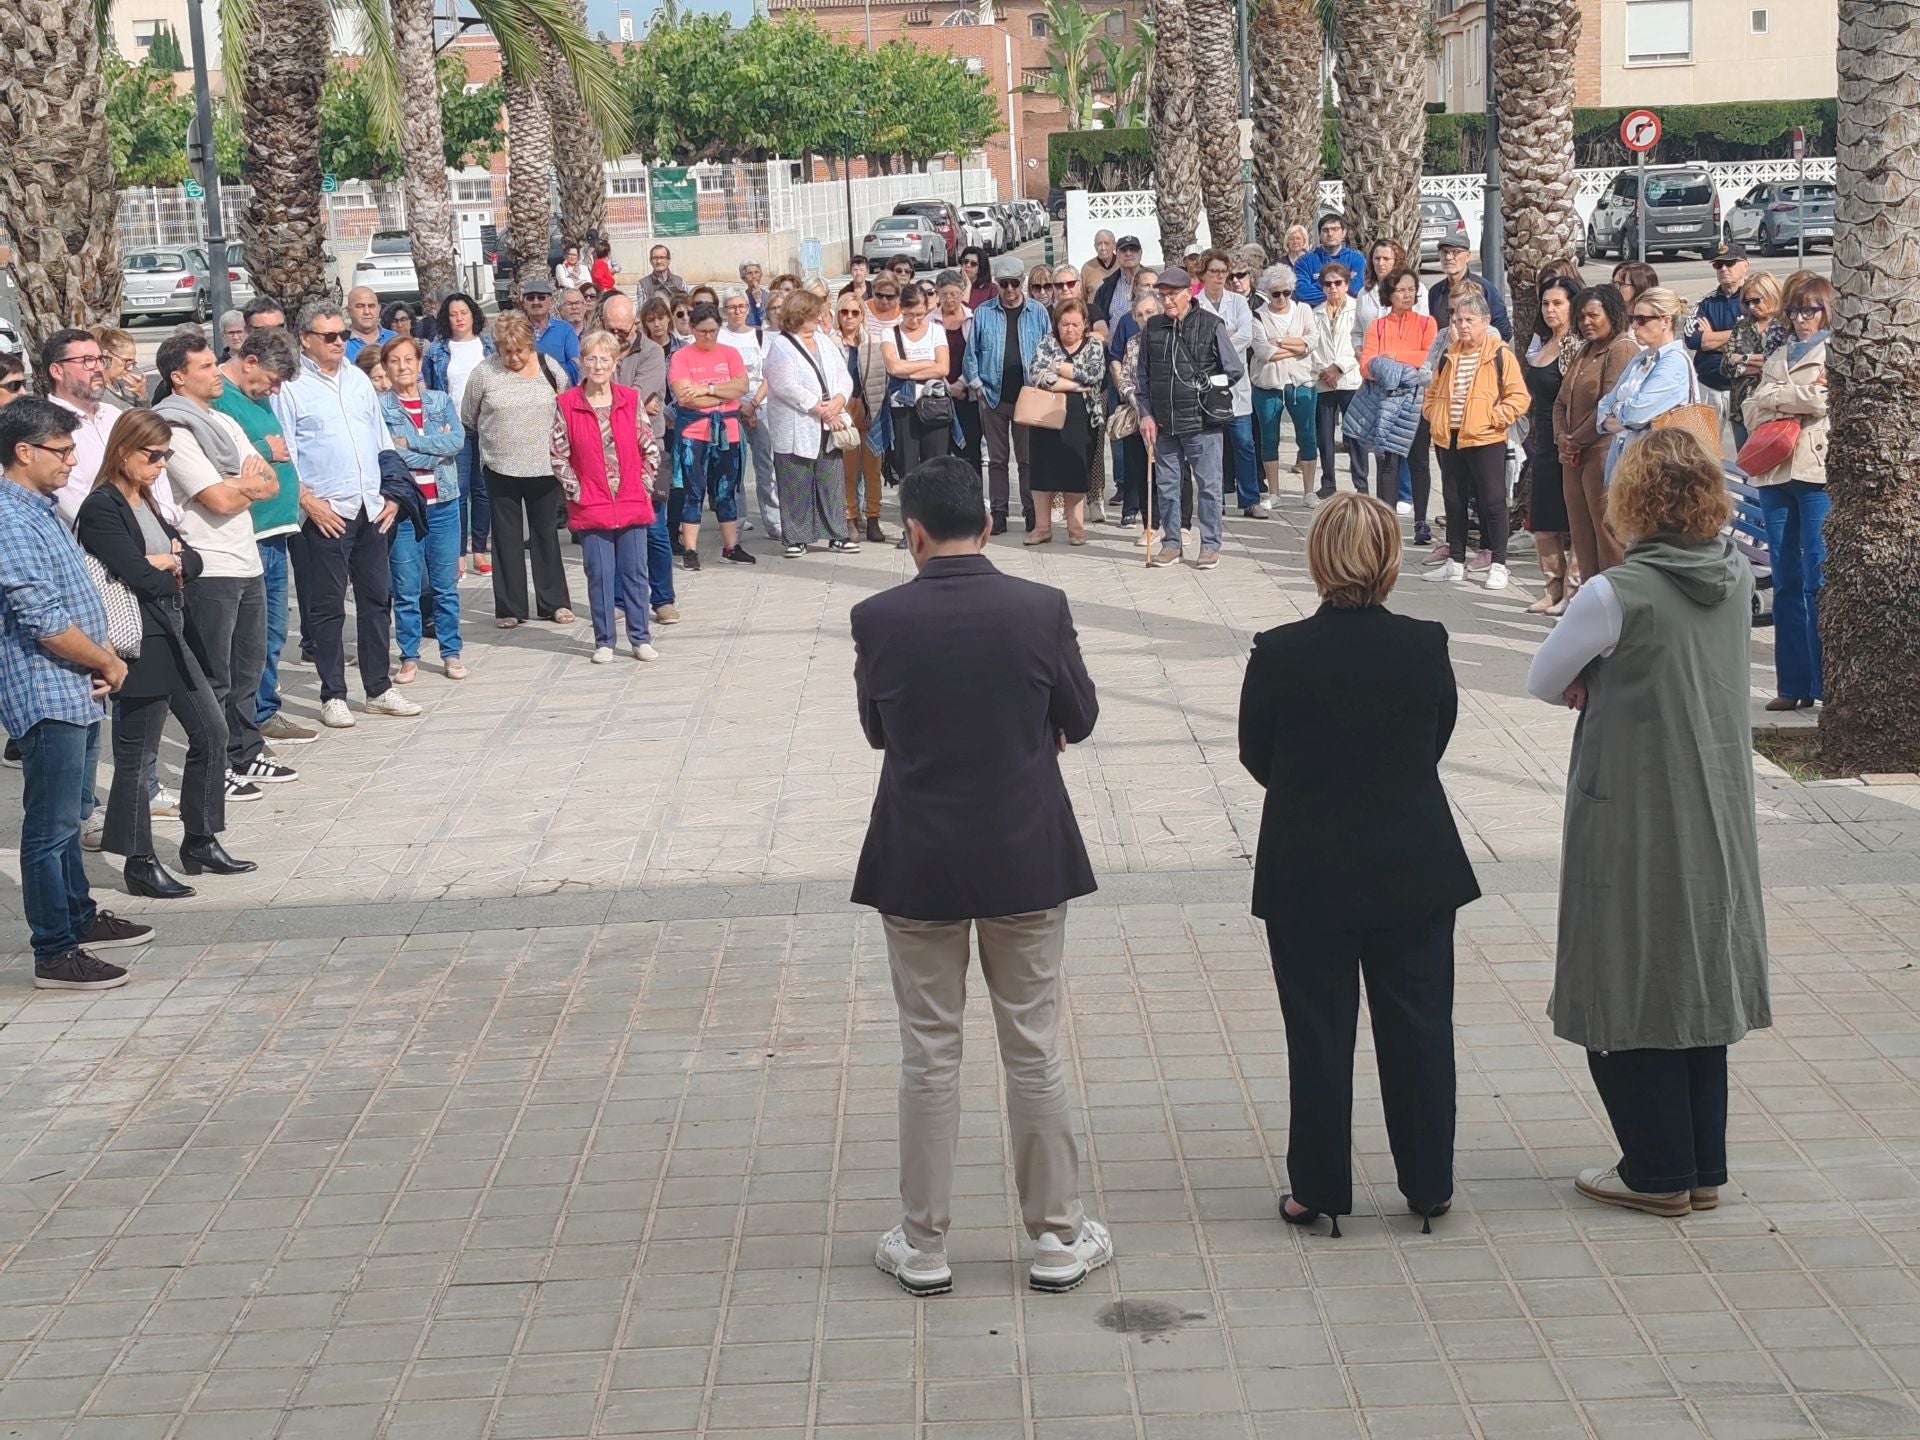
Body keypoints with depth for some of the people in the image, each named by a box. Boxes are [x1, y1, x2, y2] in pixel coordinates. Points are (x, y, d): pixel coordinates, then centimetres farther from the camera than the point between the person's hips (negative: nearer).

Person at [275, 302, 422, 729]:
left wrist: (392, 493, 9)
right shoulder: (290, 388, -4)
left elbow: (382, 441, 18)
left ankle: (379, 689, 19)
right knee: (328, 605, 0)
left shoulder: (359, 381, 15)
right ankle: (333, 696, 7)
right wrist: (309, 502, -14)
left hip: (371, 510, 6)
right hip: (326, 514, -6)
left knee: (377, 599, 10)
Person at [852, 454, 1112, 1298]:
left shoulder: (878, 620, -11)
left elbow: (876, 730, 3)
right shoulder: (1040, 610, -10)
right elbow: (1080, 721, 3)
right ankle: (1058, 1237, 19)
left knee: (928, 1054, 10)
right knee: (1035, 1050, 11)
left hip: (917, 863, 0)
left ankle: (923, 1245, 18)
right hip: (1027, 858, 0)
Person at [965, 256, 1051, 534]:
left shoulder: (1037, 313, 3)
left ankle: (1032, 512, 9)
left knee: (1028, 458, 3)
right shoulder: (983, 313, 3)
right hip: (993, 396, 1)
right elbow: (971, 352, 6)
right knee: (997, 458, 7)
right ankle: (998, 513, 11)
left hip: (1028, 397, -1)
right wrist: (977, 385, -2)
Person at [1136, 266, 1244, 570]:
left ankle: (1210, 545, 9)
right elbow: (1141, 376, 12)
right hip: (1163, 424, 4)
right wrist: (1146, 414, 5)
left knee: (1208, 485, 1)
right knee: (1166, 485, 9)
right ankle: (1171, 543, 19)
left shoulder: (1211, 325, -4)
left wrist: (1205, 385, -2)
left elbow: (1235, 370, 2)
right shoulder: (1152, 328, 7)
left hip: (1200, 422, -4)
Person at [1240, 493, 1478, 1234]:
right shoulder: (1426, 646, -10)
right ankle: (1429, 1187, 21)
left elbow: (1257, 757, -3)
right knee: (1419, 1027, 12)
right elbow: (1437, 742, 3)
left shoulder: (1278, 654, -15)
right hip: (1413, 866, 1)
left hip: (1307, 873, -1)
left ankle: (1319, 1189, 16)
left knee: (1318, 1033, 9)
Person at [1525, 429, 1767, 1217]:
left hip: (1633, 823, -6)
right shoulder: (1737, 578, -1)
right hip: (1717, 821, 6)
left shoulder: (1618, 594, -20)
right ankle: (1703, 1165, 24)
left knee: (1627, 996, 7)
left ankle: (1658, 1171, 14)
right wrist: (1612, 684, -1)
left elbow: (1542, 682, -8)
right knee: (1697, 988, 16)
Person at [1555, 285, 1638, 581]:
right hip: (1575, 457, 9)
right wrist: (1563, 438, 0)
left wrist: (1577, 440, -10)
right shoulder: (1584, 351, 20)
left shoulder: (1623, 349, -9)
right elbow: (1562, 401, 18)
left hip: (1605, 454, -9)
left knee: (1607, 533, -7)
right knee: (1581, 533, 11)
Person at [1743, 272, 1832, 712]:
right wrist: (1797, 399, -5)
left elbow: (1825, 400, -12)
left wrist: (1775, 396, 0)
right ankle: (1793, 684, 9)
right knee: (1786, 583, 5)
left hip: (1817, 474, -6)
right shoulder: (1778, 357, 20)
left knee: (1819, 583, -8)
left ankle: (1827, 683, -5)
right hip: (1776, 474, 6)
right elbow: (1752, 412, 10)